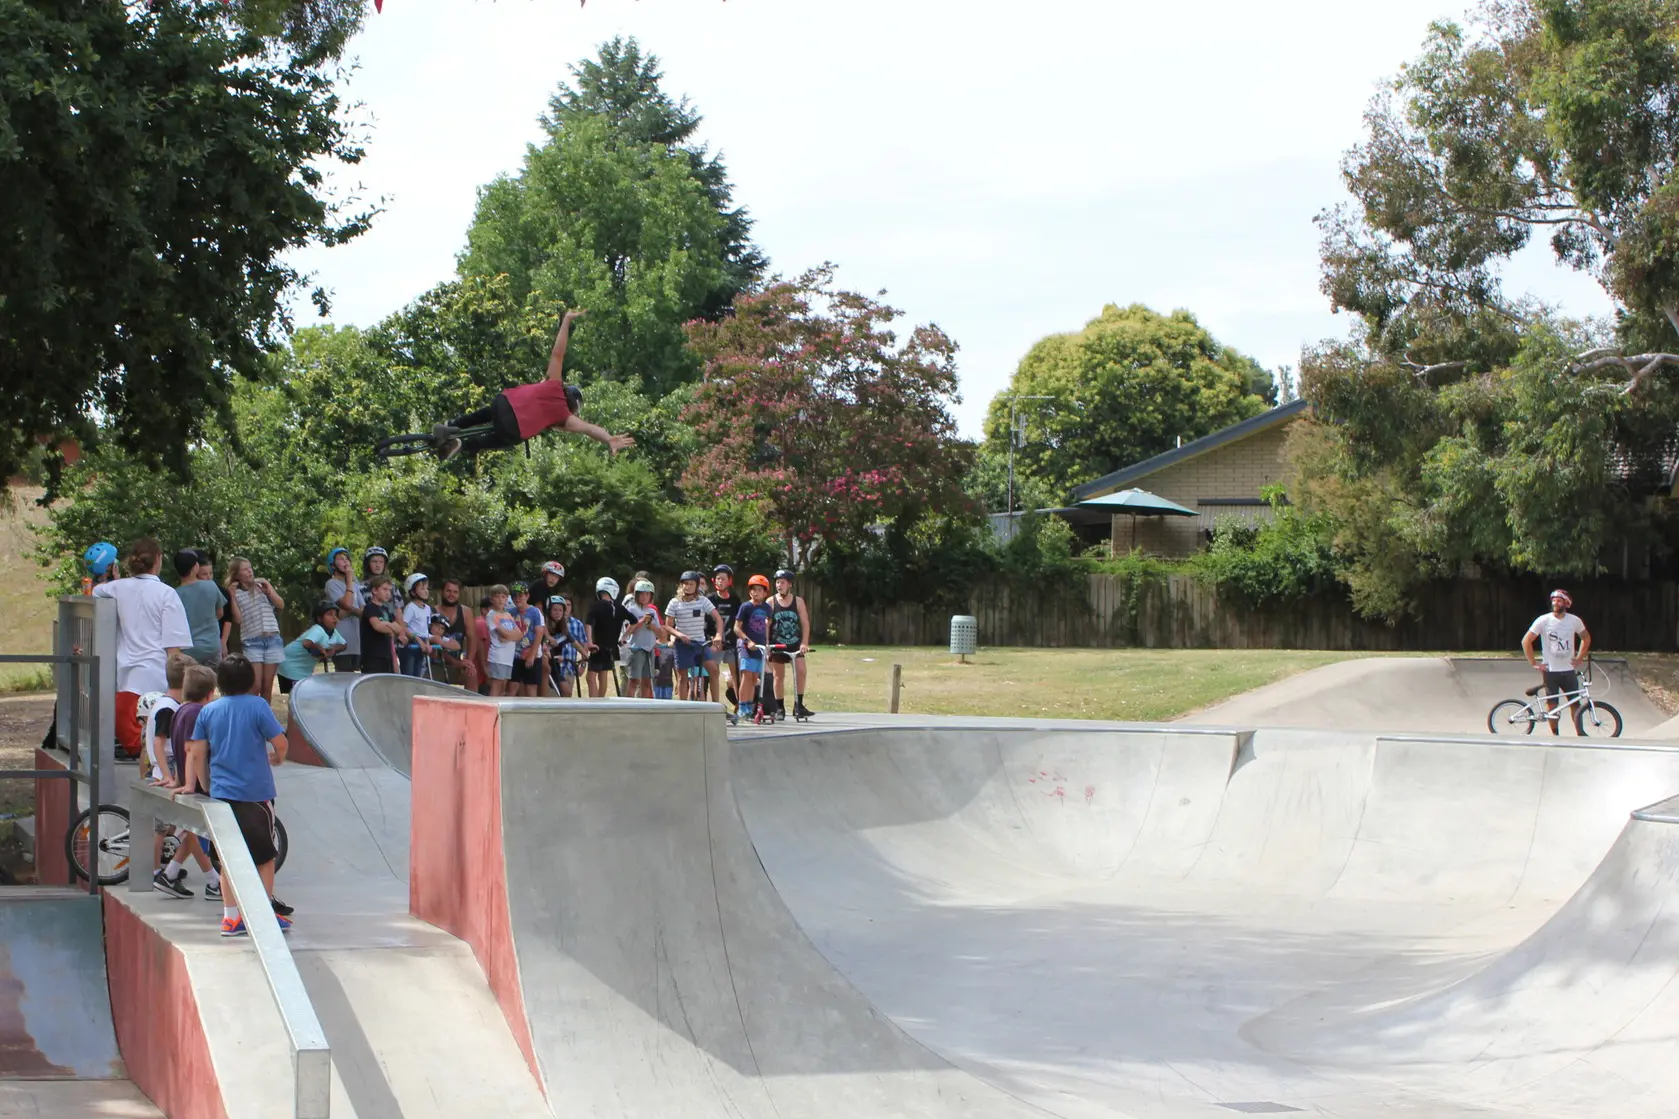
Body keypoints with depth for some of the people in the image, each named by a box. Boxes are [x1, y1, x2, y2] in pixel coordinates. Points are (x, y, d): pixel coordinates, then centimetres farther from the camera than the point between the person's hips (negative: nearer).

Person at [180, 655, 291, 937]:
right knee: (265, 855, 7)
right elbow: (280, 743, -9)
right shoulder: (257, 706, -7)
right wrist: (277, 758, 13)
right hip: (255, 792, -4)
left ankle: (231, 917, 9)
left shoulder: (208, 711, 4)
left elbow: (197, 753, 4)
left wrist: (203, 785, 16)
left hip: (221, 793, 4)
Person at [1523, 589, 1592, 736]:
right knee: (1552, 704, 2)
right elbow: (1526, 641, -7)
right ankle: (1555, 735, 13)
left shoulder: (1574, 620, -2)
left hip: (1569, 670, 2)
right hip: (1550, 671, -2)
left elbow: (1586, 638, 16)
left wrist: (1579, 658, 7)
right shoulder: (1543, 620, -9)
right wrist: (1533, 663, -9)